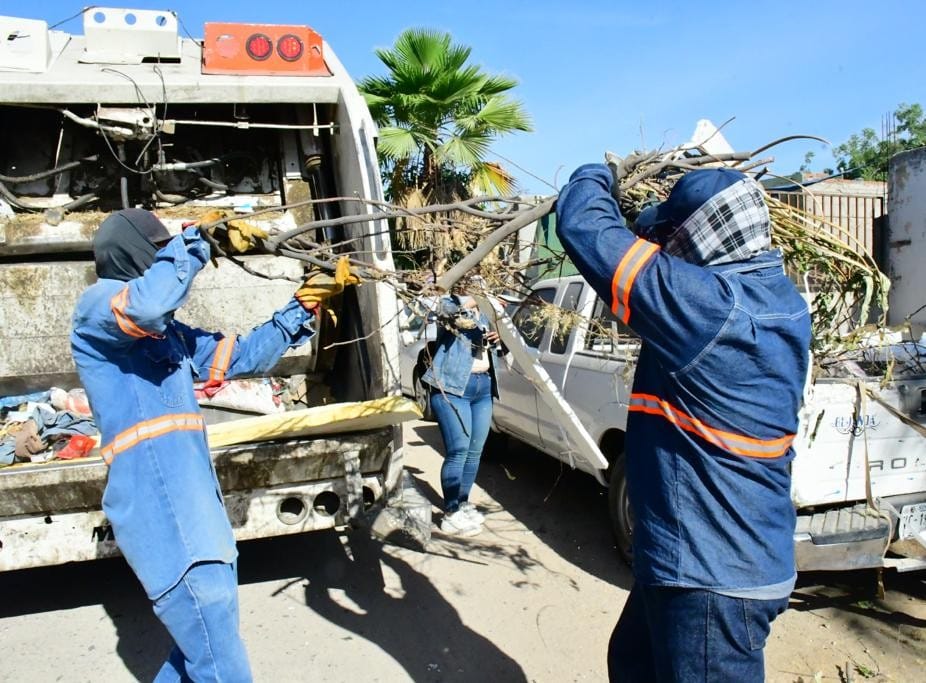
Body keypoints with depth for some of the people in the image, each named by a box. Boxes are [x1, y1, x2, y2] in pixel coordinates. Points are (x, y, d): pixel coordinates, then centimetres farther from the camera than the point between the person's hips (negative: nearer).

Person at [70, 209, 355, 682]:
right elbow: (145, 305, -29)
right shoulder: (97, 305, -5)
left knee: (209, 620, 21)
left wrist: (301, 309, 16)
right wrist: (194, 242, -16)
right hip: (155, 505, -9)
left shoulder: (169, 333, 20)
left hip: (190, 497, 9)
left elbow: (242, 355, 22)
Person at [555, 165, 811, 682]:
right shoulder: (776, 299, 0)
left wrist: (593, 176, -3)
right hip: (734, 558, 10)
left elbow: (583, 229, -22)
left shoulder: (713, 305, -29)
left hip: (713, 579, -10)